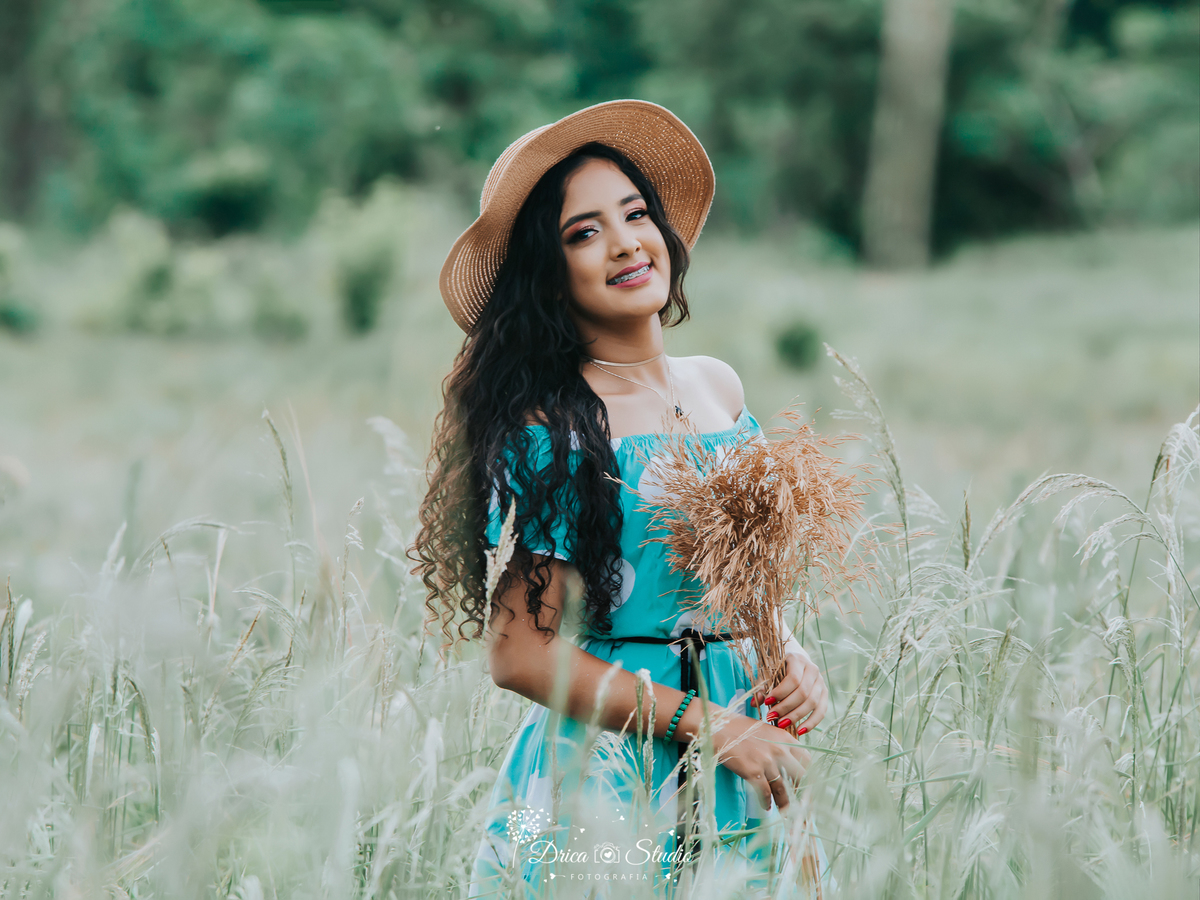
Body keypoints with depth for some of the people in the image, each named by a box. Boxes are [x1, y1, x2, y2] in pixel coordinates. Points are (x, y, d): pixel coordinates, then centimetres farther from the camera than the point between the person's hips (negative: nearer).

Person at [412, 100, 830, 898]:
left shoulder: (719, 388, 8)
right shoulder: (553, 433, -13)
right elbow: (520, 653, -15)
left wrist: (793, 657, -1)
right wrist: (705, 722, -16)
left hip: (739, 780, 6)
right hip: (604, 773, -6)